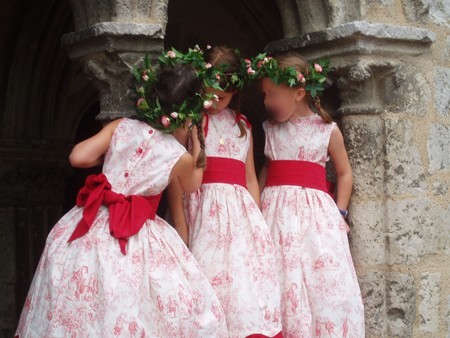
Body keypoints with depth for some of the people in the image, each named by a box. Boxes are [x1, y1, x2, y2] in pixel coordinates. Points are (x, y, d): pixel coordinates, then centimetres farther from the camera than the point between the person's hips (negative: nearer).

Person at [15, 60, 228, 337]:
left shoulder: (121, 127, -3)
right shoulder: (181, 157, -6)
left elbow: (78, 157, -5)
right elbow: (192, 185, 16)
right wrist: (197, 147, 26)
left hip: (90, 229, 3)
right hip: (136, 239, -3)